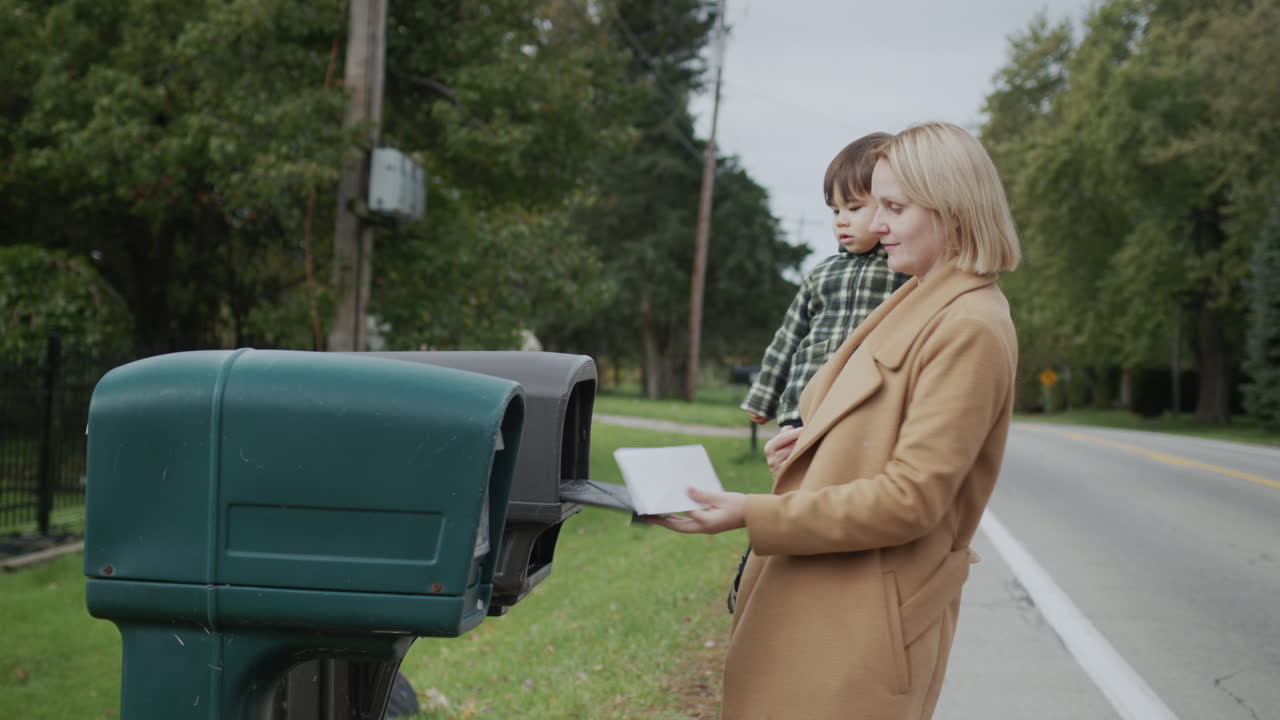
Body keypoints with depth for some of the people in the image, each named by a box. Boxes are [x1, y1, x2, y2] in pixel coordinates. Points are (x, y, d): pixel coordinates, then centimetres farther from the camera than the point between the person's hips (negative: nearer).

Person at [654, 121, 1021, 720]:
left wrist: (754, 515, -22)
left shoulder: (970, 329, -17)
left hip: (866, 622, -9)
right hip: (824, 598, 9)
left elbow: (913, 497, -21)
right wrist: (817, 439, 3)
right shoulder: (919, 301, 12)